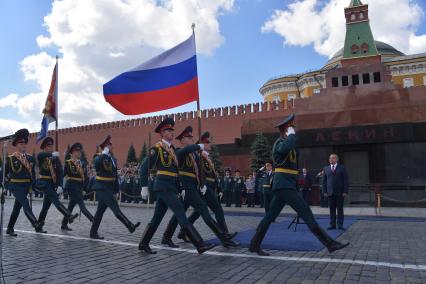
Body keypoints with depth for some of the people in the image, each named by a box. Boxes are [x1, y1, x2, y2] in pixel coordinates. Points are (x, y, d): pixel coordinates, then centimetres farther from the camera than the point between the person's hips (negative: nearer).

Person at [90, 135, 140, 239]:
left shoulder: (113, 159, 13)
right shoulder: (99, 157, -9)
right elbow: (97, 164, -35)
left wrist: (116, 190, 17)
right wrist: (104, 153, -26)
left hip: (109, 189, 8)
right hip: (101, 188, -8)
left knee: (100, 211, 12)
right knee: (115, 208, -10)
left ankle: (93, 233, 20)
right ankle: (130, 226, -12)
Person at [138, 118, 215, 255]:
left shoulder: (172, 149, 17)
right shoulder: (157, 149, -7)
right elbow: (144, 167, -8)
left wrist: (179, 187, 18)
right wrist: (144, 187, -10)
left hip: (171, 187, 8)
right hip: (163, 186, -8)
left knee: (157, 217, 13)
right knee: (180, 213, -13)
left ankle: (143, 243, 25)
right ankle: (200, 245, -16)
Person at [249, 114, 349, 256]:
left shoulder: (287, 143, 20)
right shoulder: (280, 142, -10)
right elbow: (286, 148, -35)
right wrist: (292, 135, -21)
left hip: (285, 185, 10)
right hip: (284, 185, -10)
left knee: (270, 216, 9)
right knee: (306, 212, -9)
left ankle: (255, 244, 13)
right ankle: (329, 243, -4)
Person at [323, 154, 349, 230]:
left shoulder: (342, 168, 3)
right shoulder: (326, 168, 11)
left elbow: (346, 181, 0)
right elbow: (324, 181, 11)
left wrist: (345, 191, -8)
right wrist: (325, 191, 3)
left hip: (340, 192, -2)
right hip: (330, 192, 2)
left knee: (340, 209, 2)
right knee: (332, 209, 3)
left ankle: (340, 225, 8)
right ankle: (332, 225, 7)